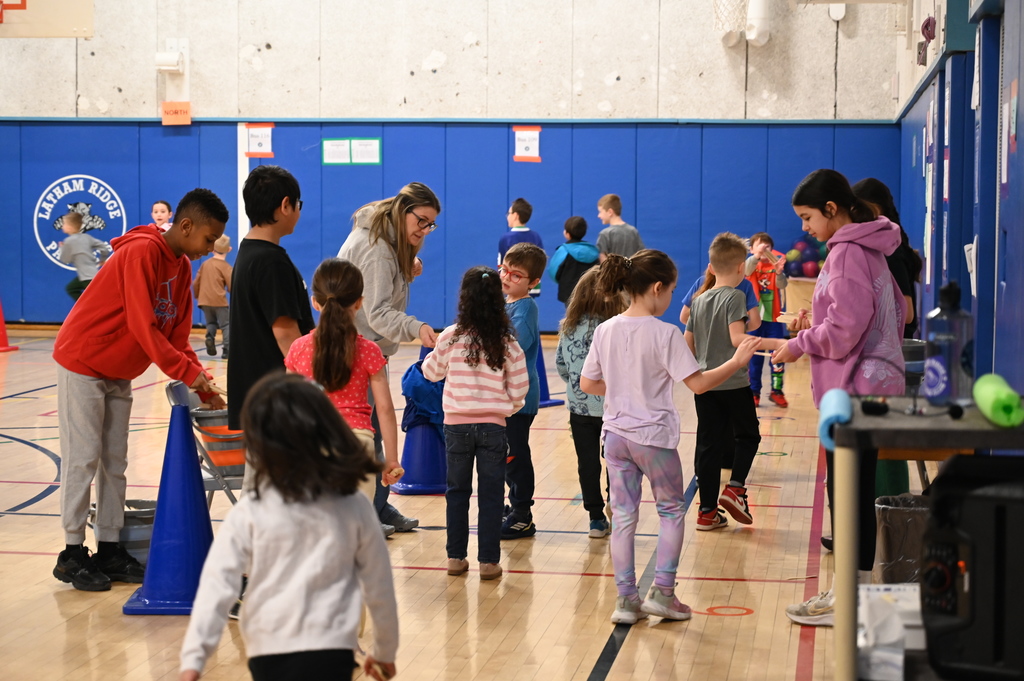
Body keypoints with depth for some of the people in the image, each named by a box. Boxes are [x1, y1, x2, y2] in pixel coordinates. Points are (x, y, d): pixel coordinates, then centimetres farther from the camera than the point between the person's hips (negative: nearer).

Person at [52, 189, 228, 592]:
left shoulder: (182, 268, 4)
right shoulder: (141, 252, -23)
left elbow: (177, 337, 5)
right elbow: (142, 326, -28)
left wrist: (204, 389, -5)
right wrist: (188, 372, -27)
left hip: (119, 373, 9)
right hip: (82, 362, -8)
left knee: (114, 463, 8)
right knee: (83, 459, -6)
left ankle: (109, 550, 12)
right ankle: (73, 555, 0)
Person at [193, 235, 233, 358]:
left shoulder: (205, 264, 9)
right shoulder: (226, 267, -5)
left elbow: (196, 283, 13)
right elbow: (231, 287, -9)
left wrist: (197, 296, 29)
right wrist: (231, 290, 15)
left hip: (205, 301, 4)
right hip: (220, 301, -4)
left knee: (211, 323, 19)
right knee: (226, 325, 1)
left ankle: (210, 336, -13)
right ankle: (227, 350, -11)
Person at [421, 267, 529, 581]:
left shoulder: (451, 337, -6)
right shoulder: (508, 342, -5)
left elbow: (433, 372, 9)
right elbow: (519, 388, 0)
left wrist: (430, 358, 29)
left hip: (457, 424, 1)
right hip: (493, 425, 0)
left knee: (457, 491, 12)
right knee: (491, 494, 5)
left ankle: (456, 557, 16)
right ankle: (488, 561, 6)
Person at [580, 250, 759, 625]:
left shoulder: (606, 330, 0)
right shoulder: (665, 334, -16)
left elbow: (588, 384, 6)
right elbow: (698, 383, -16)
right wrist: (737, 361, -6)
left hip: (616, 435, 4)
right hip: (654, 436, -4)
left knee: (623, 516, 10)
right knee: (671, 510, 14)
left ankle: (626, 599, 11)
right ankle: (662, 591, 10)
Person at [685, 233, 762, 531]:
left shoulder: (700, 300, 9)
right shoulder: (735, 297, -9)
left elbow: (687, 344, 12)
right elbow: (737, 338, -21)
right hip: (733, 383, -5)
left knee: (708, 445, 7)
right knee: (747, 435, 13)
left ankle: (707, 511, 8)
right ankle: (735, 488, -5)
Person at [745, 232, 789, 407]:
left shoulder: (775, 264, 2)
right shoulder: (752, 265, 0)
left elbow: (782, 284, -12)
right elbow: (745, 270, -24)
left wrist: (779, 272, -34)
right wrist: (757, 255, -41)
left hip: (773, 318, 1)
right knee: (753, 357, 3)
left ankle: (776, 391, 11)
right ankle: (753, 392, 9)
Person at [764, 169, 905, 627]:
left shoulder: (847, 254, -17)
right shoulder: (868, 250, 14)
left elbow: (844, 331, -22)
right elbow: (894, 312, 20)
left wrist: (799, 345, -6)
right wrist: (817, 323, 12)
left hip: (854, 391, -10)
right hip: (871, 386, 10)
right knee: (856, 491, 14)